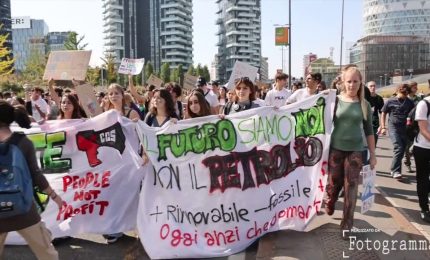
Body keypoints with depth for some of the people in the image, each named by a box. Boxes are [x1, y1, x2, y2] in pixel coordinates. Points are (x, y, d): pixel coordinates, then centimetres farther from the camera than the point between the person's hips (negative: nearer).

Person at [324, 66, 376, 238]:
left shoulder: (364, 104, 2)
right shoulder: (335, 100, -3)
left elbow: (368, 131, 7)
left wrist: (372, 155, 6)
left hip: (356, 150, 1)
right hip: (336, 148, -1)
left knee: (351, 187, 3)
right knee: (334, 183, 8)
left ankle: (347, 225, 15)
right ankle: (329, 204, 42)